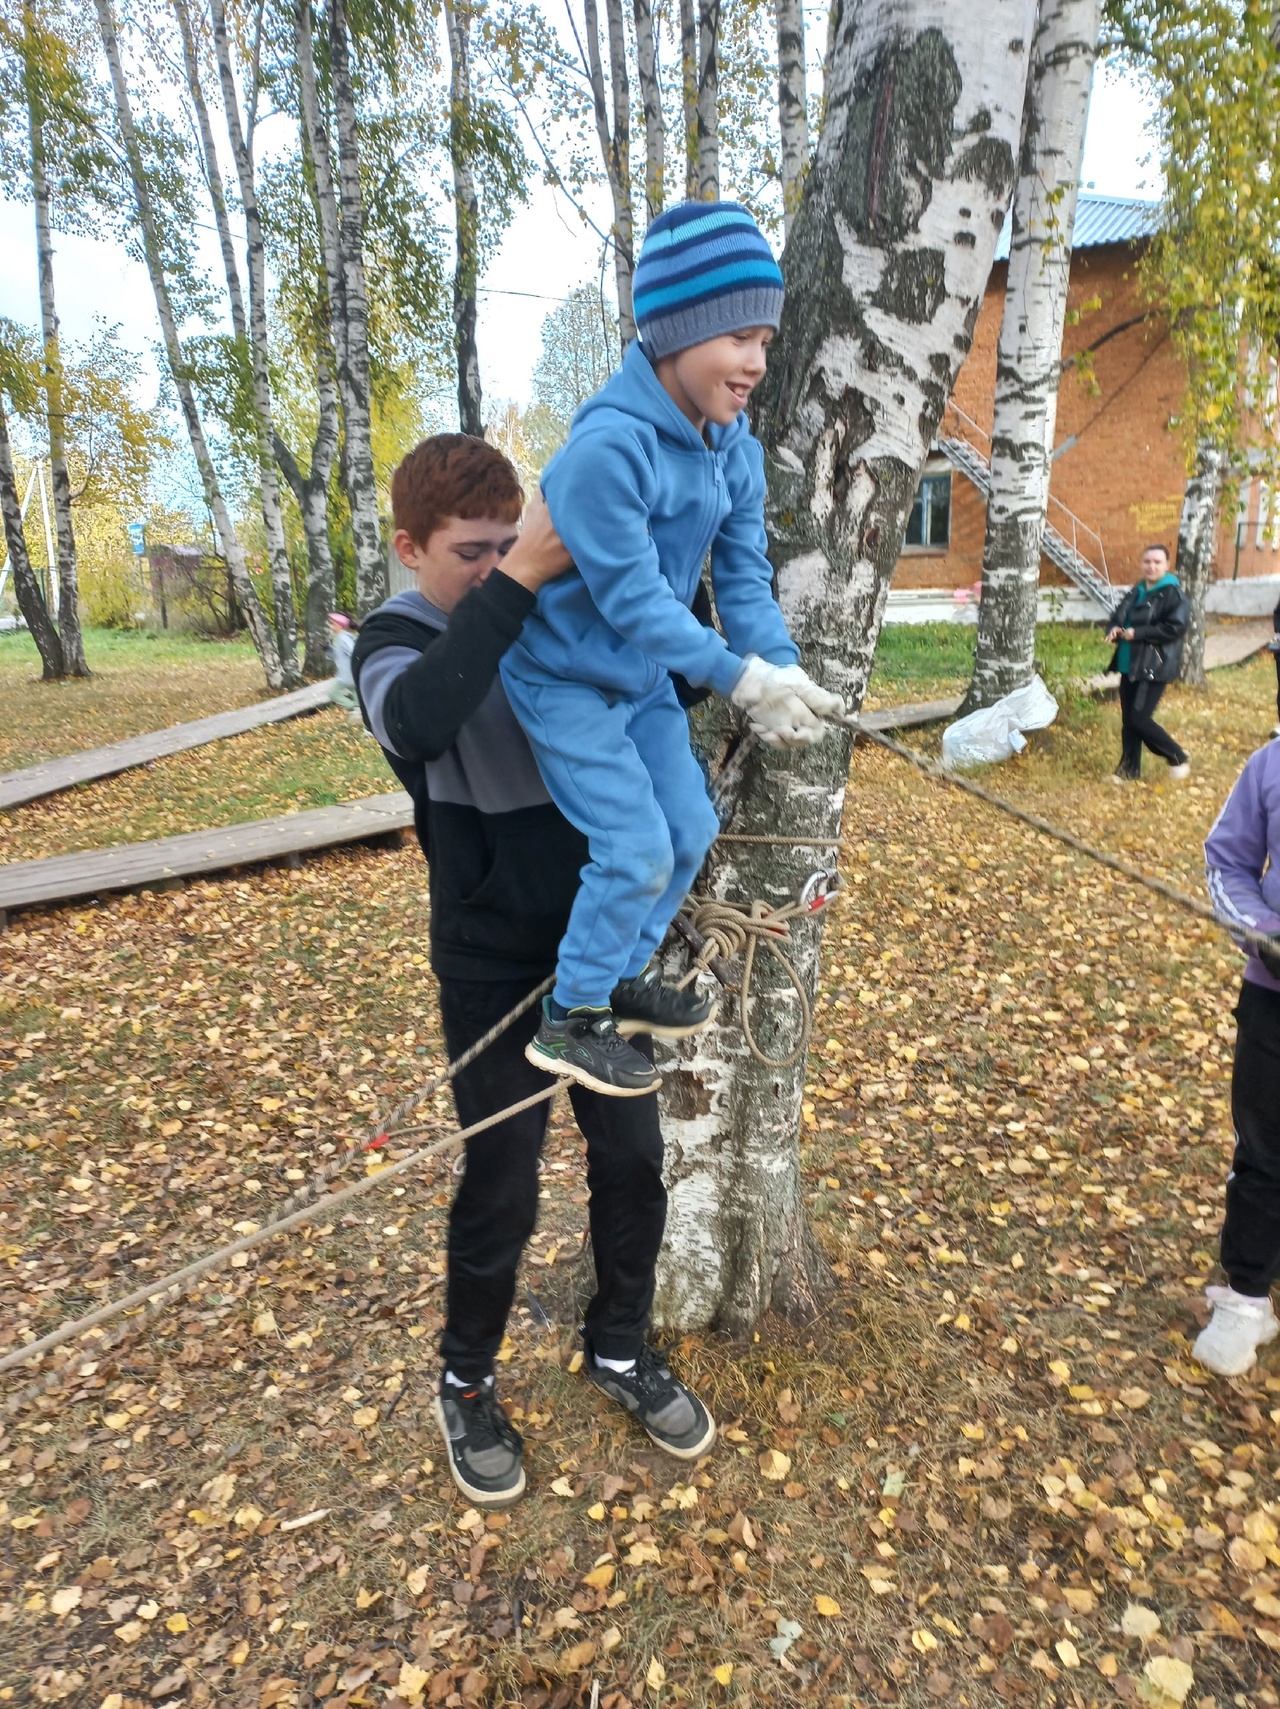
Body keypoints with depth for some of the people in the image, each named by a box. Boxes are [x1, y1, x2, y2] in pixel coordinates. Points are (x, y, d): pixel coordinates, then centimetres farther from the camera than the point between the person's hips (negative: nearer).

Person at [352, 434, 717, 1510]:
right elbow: (416, 720, -35)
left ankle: (621, 1349, 38)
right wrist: (516, 581, -39)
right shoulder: (396, 642, -9)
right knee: (501, 1190, 7)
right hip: (495, 971, -4)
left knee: (634, 1159, 13)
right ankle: (466, 1386, 34)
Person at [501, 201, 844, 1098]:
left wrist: (782, 668, -19)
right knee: (638, 846, -11)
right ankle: (570, 1021, 9)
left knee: (691, 830, 10)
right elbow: (633, 600, -29)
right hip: (566, 677, -8)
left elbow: (744, 577, -4)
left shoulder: (735, 446, -3)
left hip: (645, 676, 8)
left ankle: (626, 975, 31)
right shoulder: (607, 447, -28)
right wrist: (741, 676, -31)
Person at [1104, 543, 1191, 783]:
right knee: (1128, 719, 10)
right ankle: (1129, 769, 21)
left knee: (1140, 719, -10)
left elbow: (1175, 628, -20)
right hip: (1129, 665, 8)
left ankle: (1179, 759, 11)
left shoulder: (1174, 594, -11)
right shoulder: (1136, 591, 13)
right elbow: (1118, 616, 21)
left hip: (1155, 667, -8)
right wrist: (1115, 629, -3)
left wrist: (1137, 633, -21)